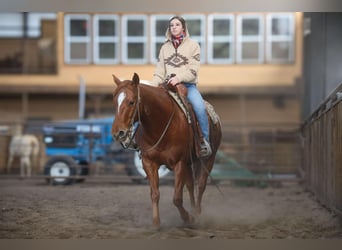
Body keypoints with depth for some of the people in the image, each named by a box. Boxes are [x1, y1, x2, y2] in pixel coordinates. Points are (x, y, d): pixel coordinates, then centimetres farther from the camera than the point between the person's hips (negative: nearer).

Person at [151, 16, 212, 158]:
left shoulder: (193, 45, 6)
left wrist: (179, 78, -23)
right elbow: (159, 71, 12)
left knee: (199, 106, -31)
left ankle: (205, 142, -21)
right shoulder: (165, 47, 17)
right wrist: (153, 86, -7)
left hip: (188, 85, -4)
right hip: (168, 86, 4)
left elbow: (193, 70, -5)